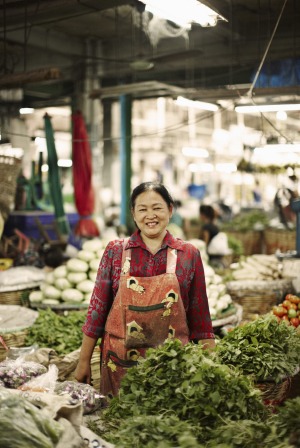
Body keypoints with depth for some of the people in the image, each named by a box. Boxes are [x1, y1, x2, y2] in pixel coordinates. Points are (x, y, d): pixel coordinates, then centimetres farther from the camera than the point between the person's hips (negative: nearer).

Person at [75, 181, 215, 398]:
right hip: (120, 362, 0)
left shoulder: (189, 254, 1)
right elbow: (98, 308, 3)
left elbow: (200, 315, 4)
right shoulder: (115, 251, 1)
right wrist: (84, 362, 3)